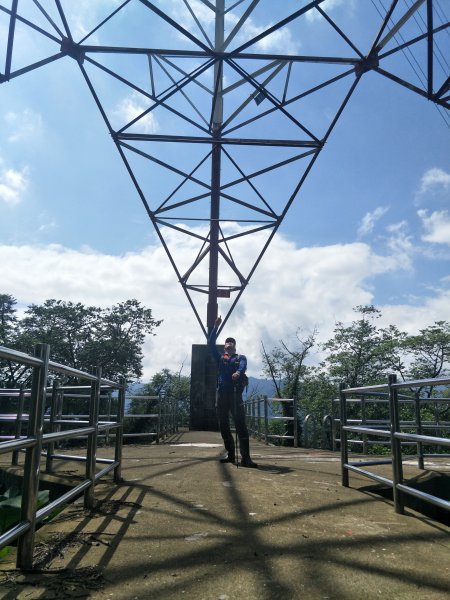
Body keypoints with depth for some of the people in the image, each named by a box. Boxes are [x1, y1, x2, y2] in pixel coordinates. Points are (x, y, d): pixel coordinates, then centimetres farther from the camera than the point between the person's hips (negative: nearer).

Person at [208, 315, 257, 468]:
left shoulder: (241, 357, 11)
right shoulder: (220, 358, 18)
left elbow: (243, 366, -13)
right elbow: (210, 343, 8)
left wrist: (238, 372, -37)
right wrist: (216, 326, 3)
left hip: (235, 394, -3)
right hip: (221, 394, 4)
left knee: (240, 425, -11)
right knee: (223, 425, 6)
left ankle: (245, 457, -16)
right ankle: (230, 454, 17)